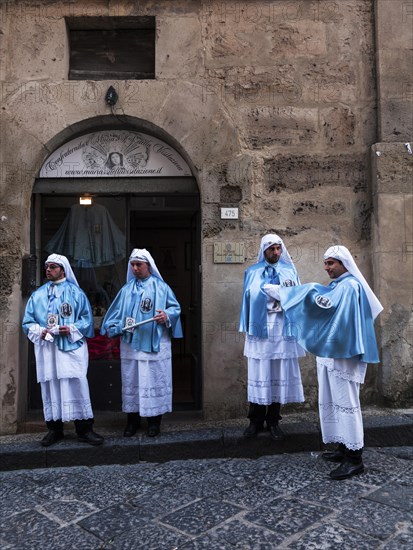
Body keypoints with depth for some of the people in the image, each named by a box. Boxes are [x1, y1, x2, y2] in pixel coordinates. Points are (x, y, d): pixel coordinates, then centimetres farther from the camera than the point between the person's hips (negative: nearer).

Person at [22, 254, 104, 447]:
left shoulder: (76, 293, 5)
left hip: (71, 347, -3)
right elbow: (28, 322, 11)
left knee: (77, 385, -5)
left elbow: (86, 318, 2)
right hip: (46, 349, 3)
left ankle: (84, 429, 4)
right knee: (50, 386, 5)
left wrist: (72, 330, -14)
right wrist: (39, 331, -9)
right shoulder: (37, 295, 13)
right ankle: (54, 429, 17)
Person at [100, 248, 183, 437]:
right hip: (130, 344, 3)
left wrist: (167, 316, -18)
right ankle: (132, 420, 20)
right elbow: (116, 312, 10)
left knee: (154, 381, 2)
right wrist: (114, 328, -5)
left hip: (155, 344, -3)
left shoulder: (161, 287, 1)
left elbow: (175, 308, 1)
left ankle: (154, 420, 15)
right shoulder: (127, 289, 12)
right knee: (131, 381, 8)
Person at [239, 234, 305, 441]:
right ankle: (256, 420, 14)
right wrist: (247, 326, 3)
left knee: (279, 374, 3)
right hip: (259, 329, 0)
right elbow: (248, 298, 9)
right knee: (259, 374, 2)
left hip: (282, 330, 0)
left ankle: (273, 421, 15)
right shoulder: (252, 272, 10)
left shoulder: (290, 271, 10)